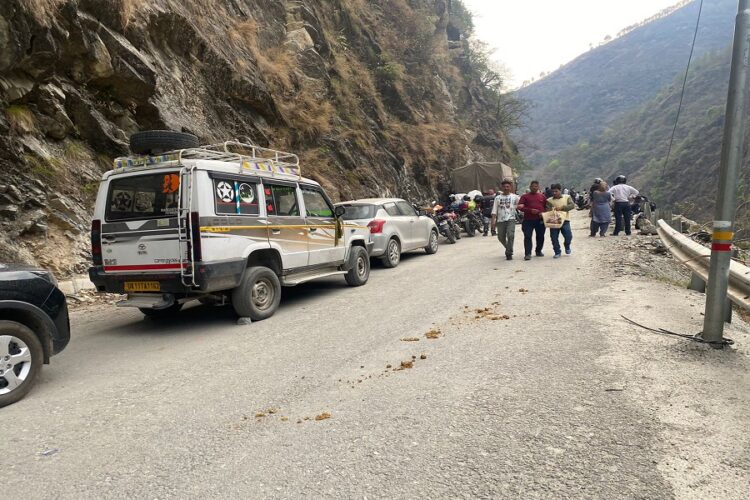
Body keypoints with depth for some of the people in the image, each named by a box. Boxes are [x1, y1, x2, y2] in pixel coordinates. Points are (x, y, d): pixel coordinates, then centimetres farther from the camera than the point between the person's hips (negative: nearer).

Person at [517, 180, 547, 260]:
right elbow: (520, 207, -4)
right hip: (528, 220, -3)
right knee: (527, 236, -9)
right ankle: (527, 254, -9)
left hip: (540, 220, 3)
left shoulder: (542, 196, 14)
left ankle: (539, 251, 27)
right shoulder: (525, 196, 5)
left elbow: (547, 207, 16)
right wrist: (530, 210, -16)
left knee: (540, 236, 10)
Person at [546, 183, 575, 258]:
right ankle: (557, 252, 18)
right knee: (554, 238, 0)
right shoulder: (549, 200, 6)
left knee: (568, 236, -7)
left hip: (565, 220, -1)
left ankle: (567, 247, 25)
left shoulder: (567, 197, 6)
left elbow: (572, 206, -6)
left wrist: (562, 207, -19)